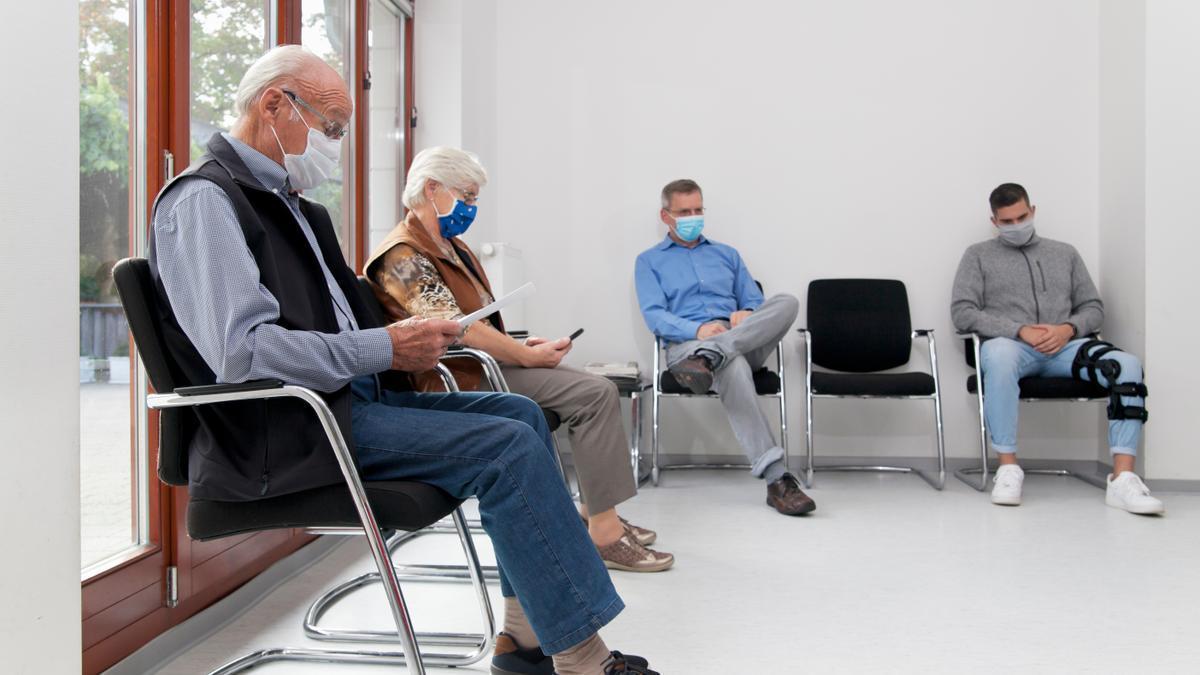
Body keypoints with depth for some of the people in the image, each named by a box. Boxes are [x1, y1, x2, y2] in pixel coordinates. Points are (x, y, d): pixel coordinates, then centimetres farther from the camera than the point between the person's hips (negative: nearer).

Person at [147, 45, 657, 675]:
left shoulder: (283, 200, 19)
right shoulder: (203, 200, -12)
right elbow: (241, 350, -24)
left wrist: (403, 340, 6)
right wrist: (385, 349, -18)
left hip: (342, 393, 10)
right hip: (284, 432, -10)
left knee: (520, 413, 4)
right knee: (509, 447, -19)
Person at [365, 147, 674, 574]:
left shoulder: (453, 246, 18)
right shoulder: (403, 255, -14)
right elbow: (453, 328, -25)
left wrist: (522, 344, 2)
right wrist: (527, 355, -20)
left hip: (485, 364, 10)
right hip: (463, 378, -10)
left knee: (597, 391, 9)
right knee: (596, 394, -20)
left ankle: (596, 512, 10)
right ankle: (604, 533, -19)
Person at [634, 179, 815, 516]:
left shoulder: (727, 254, 29)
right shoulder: (649, 261, 17)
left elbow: (755, 301, 21)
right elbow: (654, 316, 1)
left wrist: (747, 315, -7)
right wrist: (699, 329, -19)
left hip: (744, 341, 4)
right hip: (687, 344, -4)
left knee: (786, 302, -26)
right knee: (732, 365, -41)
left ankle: (709, 357, -44)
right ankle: (776, 478, -50)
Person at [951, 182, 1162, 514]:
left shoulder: (1065, 253, 24)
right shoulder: (979, 255, 15)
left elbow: (1093, 307, 20)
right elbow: (962, 312, 3)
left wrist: (1069, 328, -5)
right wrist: (1019, 331, -10)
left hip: (1064, 346, 3)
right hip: (1011, 344, -3)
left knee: (1127, 365, -26)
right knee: (998, 355, -42)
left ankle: (1122, 479, -30)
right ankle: (1008, 467, -33)